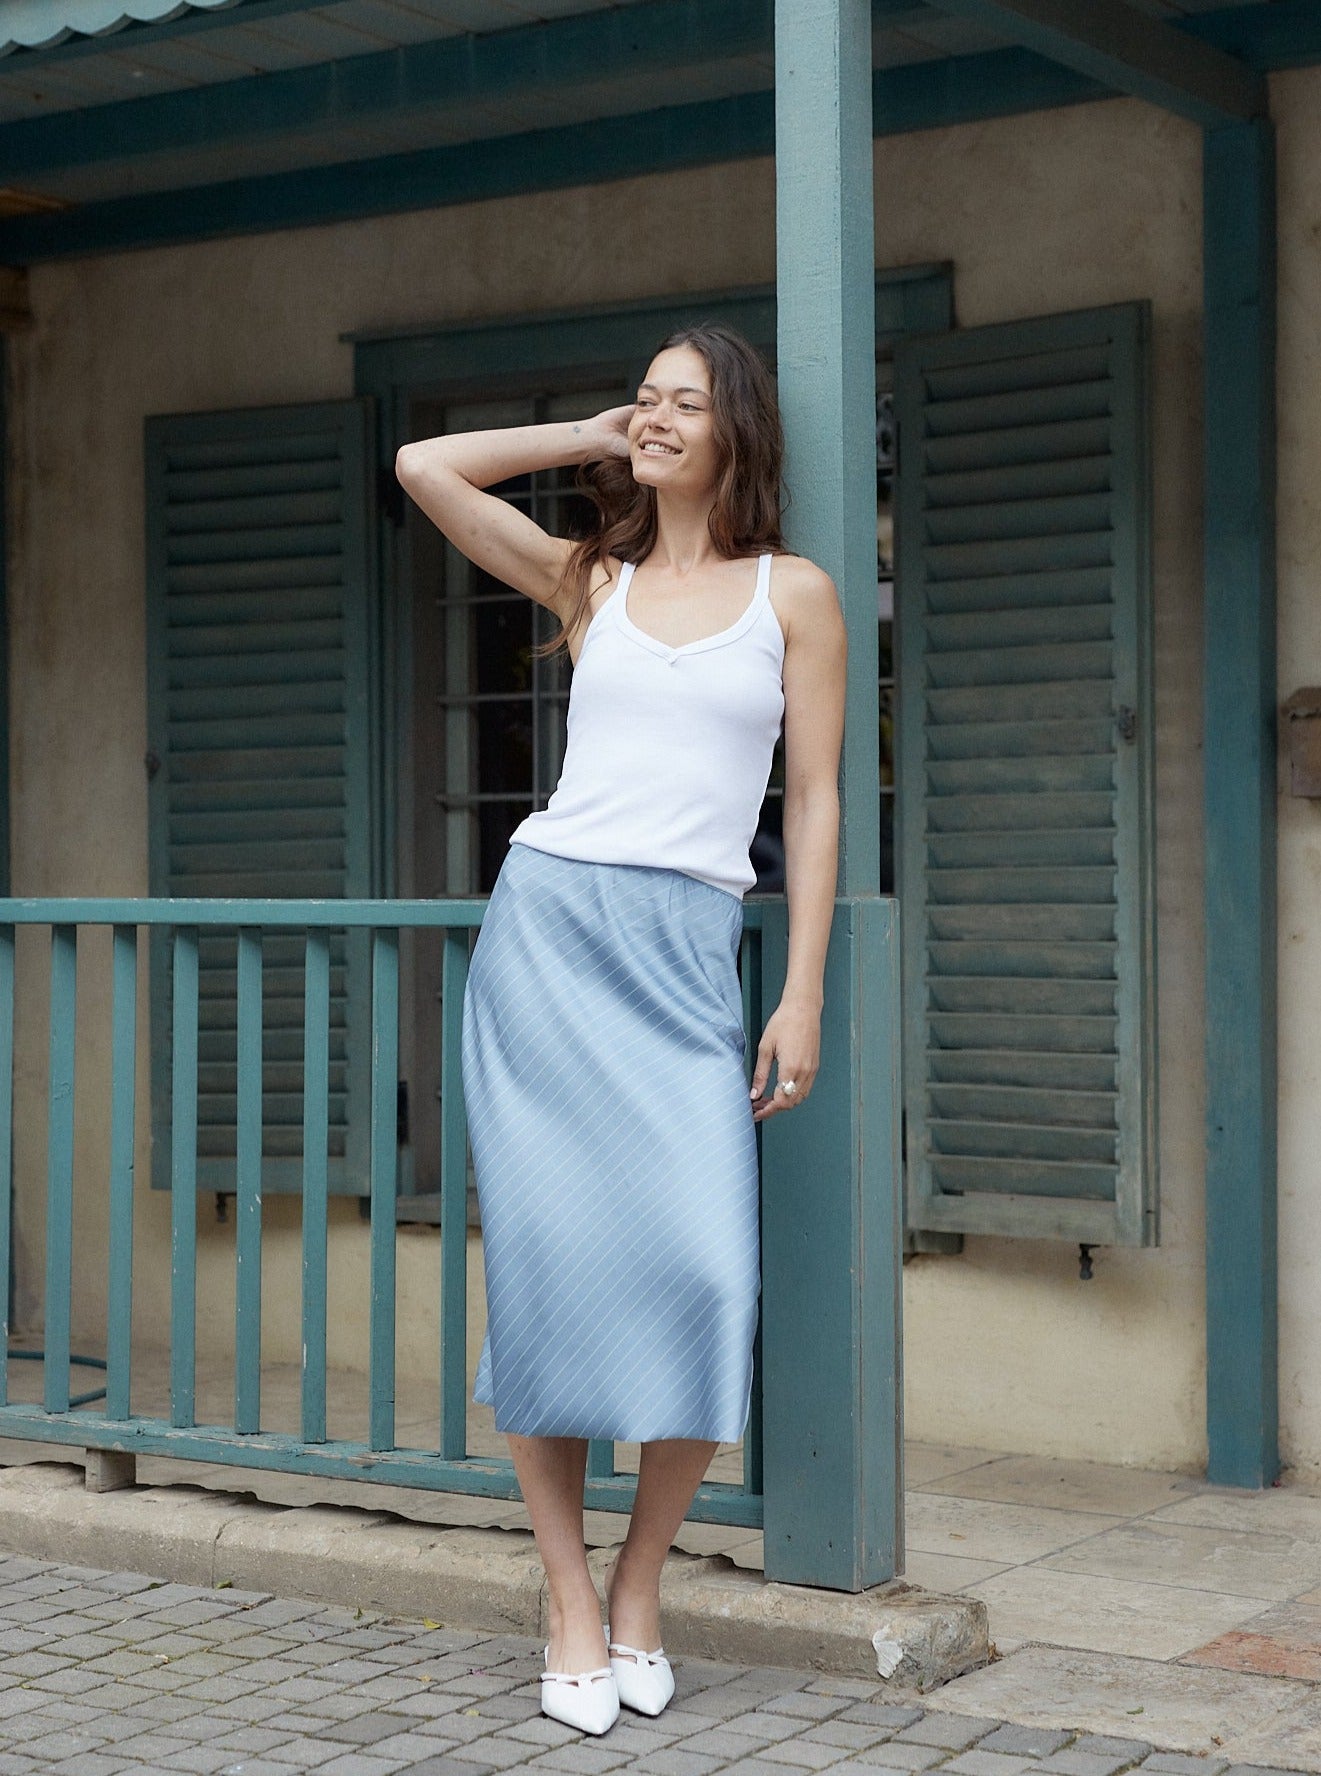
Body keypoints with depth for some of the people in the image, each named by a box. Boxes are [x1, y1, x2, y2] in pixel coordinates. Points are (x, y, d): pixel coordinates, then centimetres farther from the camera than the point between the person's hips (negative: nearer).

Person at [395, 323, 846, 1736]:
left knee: (699, 1268, -14)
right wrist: (589, 441, 15)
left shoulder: (793, 595, 9)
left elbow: (813, 802, 6)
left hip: (684, 955, -1)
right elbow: (424, 467, 9)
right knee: (549, 1263, -5)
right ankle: (570, 1605, 7)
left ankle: (640, 1586, 6)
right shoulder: (589, 581, 14)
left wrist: (803, 995, -1)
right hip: (547, 923, 1)